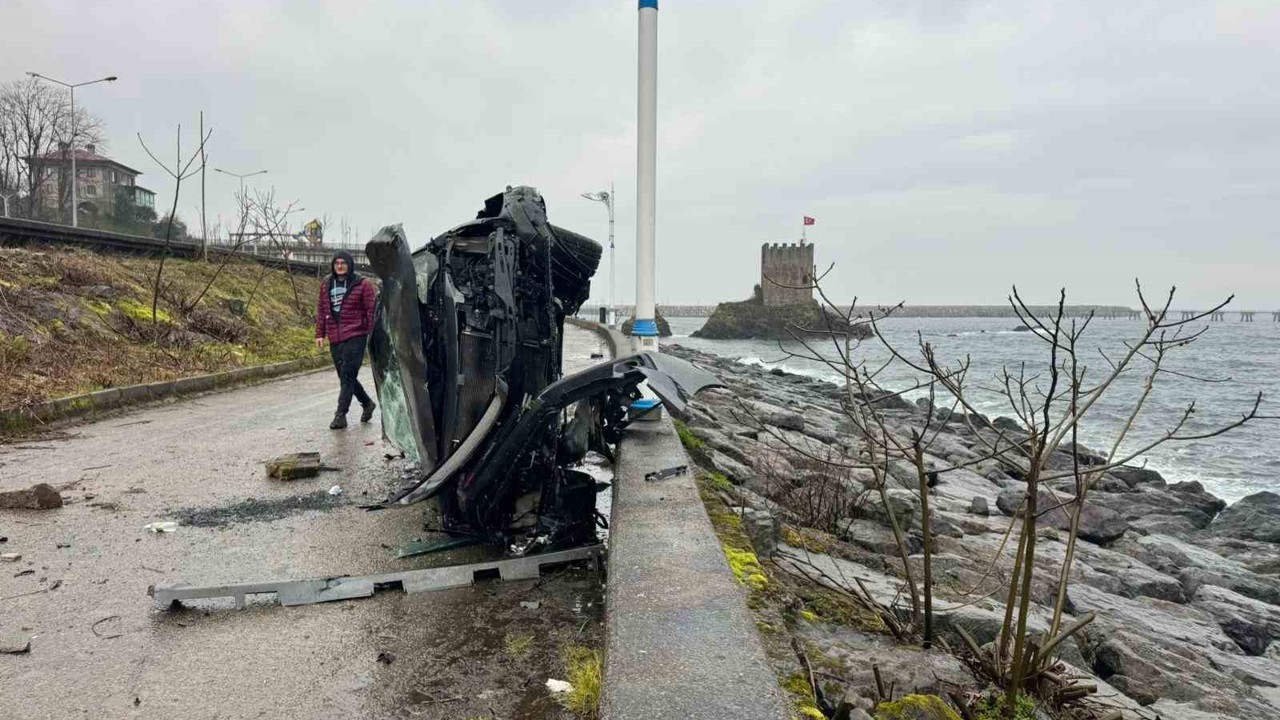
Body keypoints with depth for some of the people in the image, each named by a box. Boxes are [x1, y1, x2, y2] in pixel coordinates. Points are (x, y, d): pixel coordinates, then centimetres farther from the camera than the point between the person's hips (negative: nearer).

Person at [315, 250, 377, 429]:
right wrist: (320, 334, 11)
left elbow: (372, 309, -5)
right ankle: (367, 403, 30)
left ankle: (341, 414, -7)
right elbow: (321, 310, 16)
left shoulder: (362, 285, -4)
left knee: (348, 376, -10)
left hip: (355, 337, -6)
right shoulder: (326, 285, 12)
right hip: (335, 339, 6)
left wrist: (372, 334, -9)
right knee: (344, 376, 11)